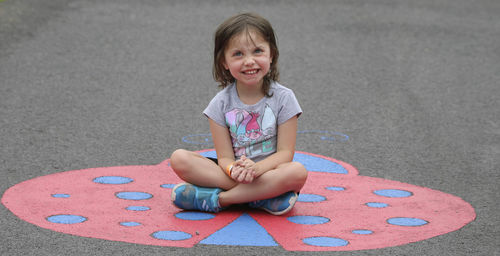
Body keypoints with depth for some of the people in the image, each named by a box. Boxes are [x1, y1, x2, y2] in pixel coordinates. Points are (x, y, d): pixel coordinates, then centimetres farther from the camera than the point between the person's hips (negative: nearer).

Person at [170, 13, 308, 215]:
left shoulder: (283, 98, -4)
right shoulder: (221, 103, -1)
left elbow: (285, 153, -9)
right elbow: (224, 157, -5)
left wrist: (256, 168, -28)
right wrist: (234, 170, -30)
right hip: (234, 174, 2)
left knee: (298, 172, -35)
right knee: (179, 159, -20)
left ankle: (217, 199, -27)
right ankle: (262, 197, -27)